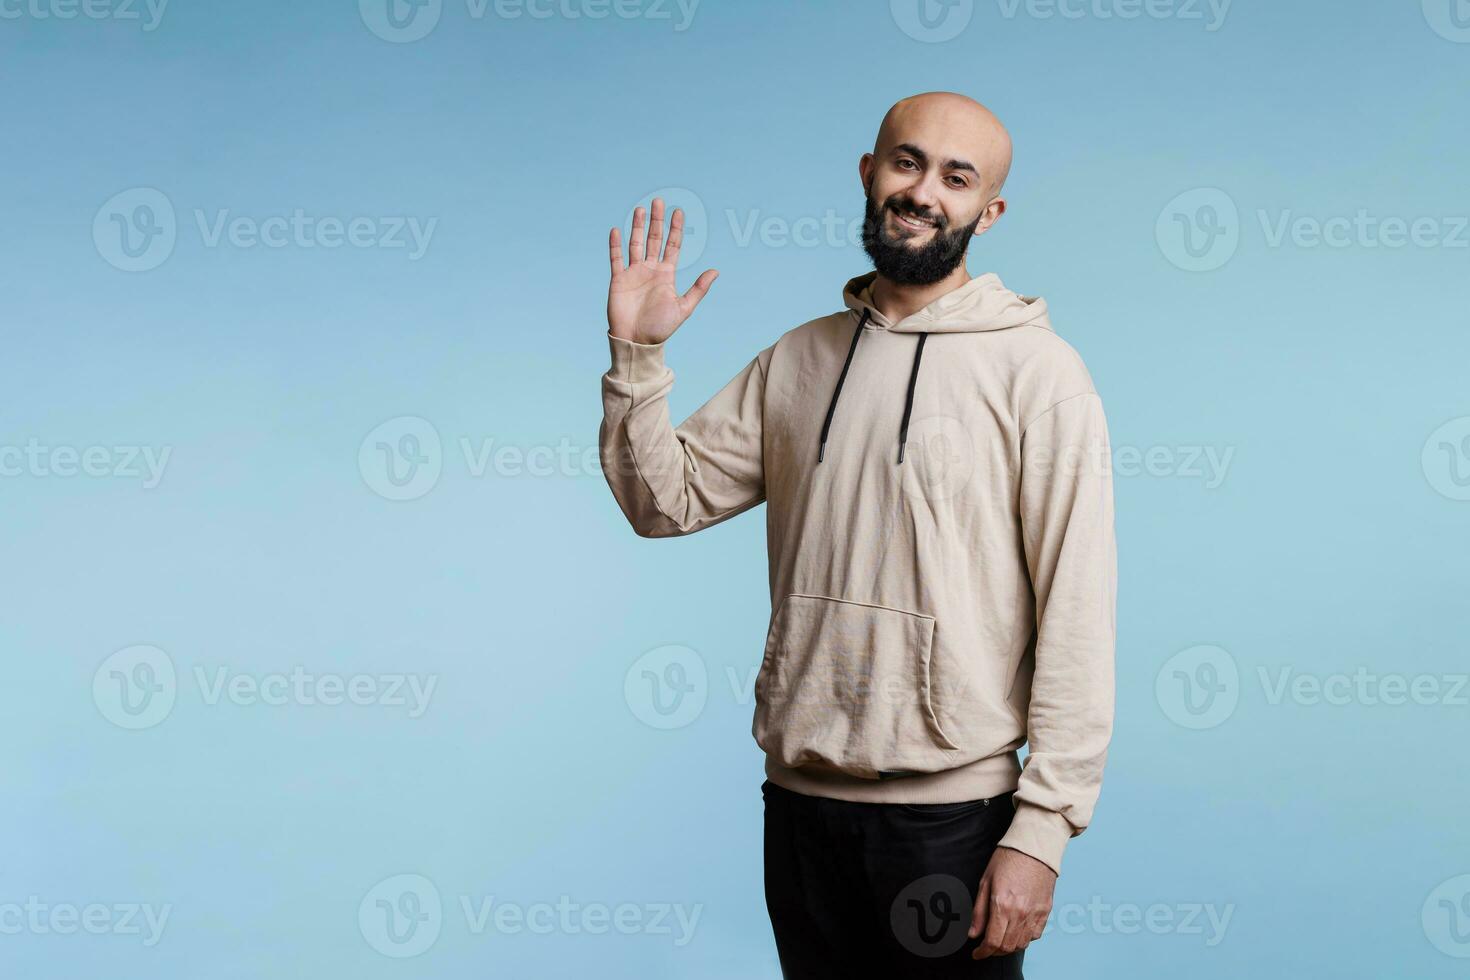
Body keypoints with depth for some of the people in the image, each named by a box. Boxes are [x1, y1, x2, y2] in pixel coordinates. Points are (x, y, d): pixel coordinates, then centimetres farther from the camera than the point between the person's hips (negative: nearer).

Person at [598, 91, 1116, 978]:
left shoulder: (1036, 372, -7)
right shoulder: (799, 359, 10)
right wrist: (636, 354, -4)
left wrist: (1041, 830, -16)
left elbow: (1078, 613, -12)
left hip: (950, 812, -5)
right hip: (798, 798, 5)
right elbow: (665, 500, 9)